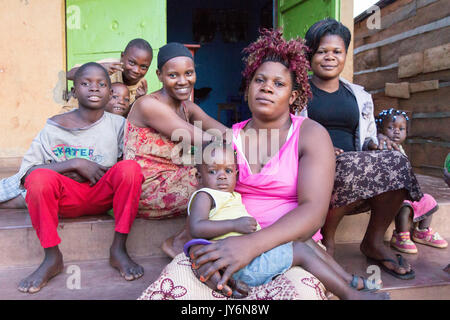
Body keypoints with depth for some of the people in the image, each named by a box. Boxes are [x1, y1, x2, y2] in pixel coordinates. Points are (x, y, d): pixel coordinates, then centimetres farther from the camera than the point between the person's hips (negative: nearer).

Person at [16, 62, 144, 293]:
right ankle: (52, 258, -12)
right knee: (40, 177, -30)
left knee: (130, 168, -28)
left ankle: (118, 249, -17)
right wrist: (75, 164, -19)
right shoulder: (54, 127, -2)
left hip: (103, 196, 0)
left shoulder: (118, 125, 2)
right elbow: (25, 172, -10)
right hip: (66, 196, 0)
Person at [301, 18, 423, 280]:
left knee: (397, 161, -25)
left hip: (358, 163, 5)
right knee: (352, 167, -36)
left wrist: (376, 141, -1)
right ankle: (326, 238, -13)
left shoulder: (360, 96, 23)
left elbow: (367, 138, 25)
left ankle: (374, 241, -8)